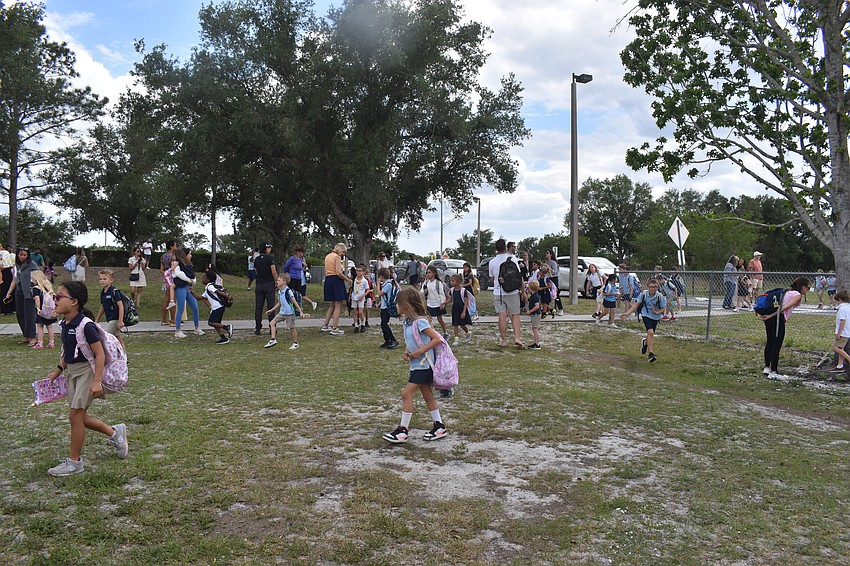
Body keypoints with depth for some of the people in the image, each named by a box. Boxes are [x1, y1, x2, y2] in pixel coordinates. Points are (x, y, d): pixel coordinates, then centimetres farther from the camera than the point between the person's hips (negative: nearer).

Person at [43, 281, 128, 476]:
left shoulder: (85, 326, -21)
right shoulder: (64, 324, 4)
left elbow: (100, 354, -20)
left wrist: (97, 381, -23)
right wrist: (58, 370, 18)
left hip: (86, 371, -9)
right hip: (71, 372, 9)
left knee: (75, 415, -4)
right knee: (81, 417, 12)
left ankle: (74, 461, 9)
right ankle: (115, 432, 31)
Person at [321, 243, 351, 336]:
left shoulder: (327, 256, 16)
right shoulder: (337, 257, -10)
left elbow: (326, 272, 17)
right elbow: (338, 272, -19)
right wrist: (347, 279, -9)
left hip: (328, 279, 9)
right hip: (336, 280, -9)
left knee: (332, 305, 19)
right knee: (338, 306, -4)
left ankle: (325, 326, 20)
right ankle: (334, 329, -5)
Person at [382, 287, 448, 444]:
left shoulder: (420, 321, -19)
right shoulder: (406, 322, 8)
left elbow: (437, 339, -20)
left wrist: (420, 351, -21)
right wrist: (406, 353, 1)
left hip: (423, 365, -9)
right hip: (416, 365, 9)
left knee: (407, 394, -10)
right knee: (427, 395, 13)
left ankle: (403, 430, -3)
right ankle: (439, 427, 22)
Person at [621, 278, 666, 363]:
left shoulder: (659, 296, -13)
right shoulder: (643, 294, -11)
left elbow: (663, 308, -2)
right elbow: (636, 305, -4)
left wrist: (657, 312, -22)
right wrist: (627, 313, -10)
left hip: (655, 317, 2)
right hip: (646, 315, -2)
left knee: (651, 335, 11)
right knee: (650, 332, -23)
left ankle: (645, 342, 50)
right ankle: (651, 354, -18)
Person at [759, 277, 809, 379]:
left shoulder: (788, 292, 22)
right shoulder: (797, 295, -4)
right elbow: (785, 307, -16)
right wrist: (771, 316, -16)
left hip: (770, 317, 9)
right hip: (778, 318, -9)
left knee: (770, 343, 18)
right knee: (776, 345, -2)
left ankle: (767, 367, 29)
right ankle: (773, 372, 4)